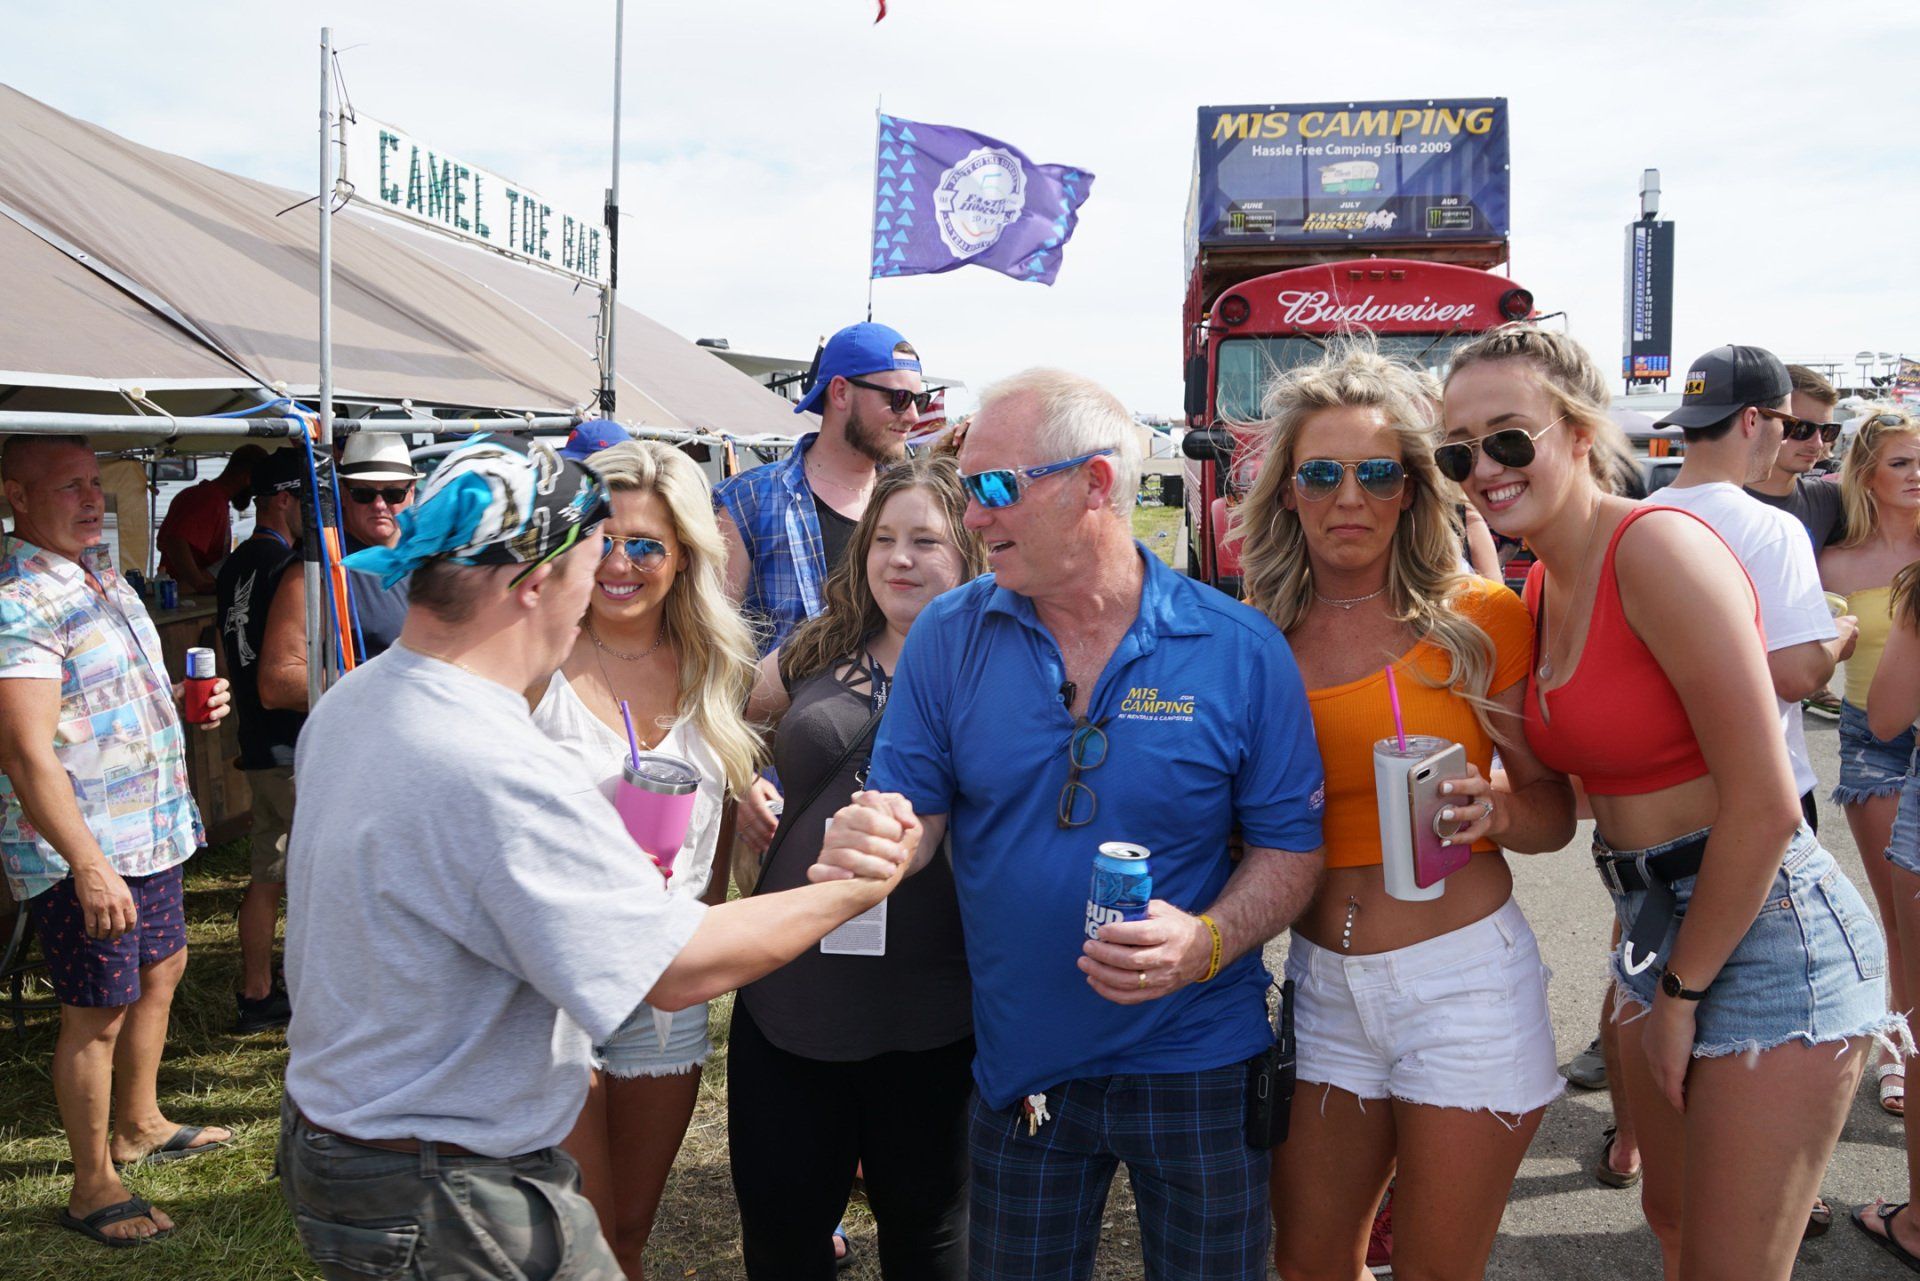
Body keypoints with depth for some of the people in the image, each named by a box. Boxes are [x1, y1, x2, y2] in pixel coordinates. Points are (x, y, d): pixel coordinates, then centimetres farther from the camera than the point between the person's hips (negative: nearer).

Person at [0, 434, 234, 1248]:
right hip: (86, 851, -9)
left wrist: (187, 702, 6)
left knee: (161, 969, 22)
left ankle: (139, 1126, 41)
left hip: (150, 833, 10)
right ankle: (92, 1189, 15)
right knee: (96, 1012, 1)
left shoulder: (97, 572, 11)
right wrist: (88, 865, -29)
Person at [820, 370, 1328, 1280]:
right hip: (1018, 1070, 2)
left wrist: (1207, 942, -23)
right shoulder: (948, 637, -4)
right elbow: (910, 812, -3)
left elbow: (1291, 845, -5)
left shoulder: (1241, 651, -10)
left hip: (1198, 1065, -1)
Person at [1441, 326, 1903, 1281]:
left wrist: (1682, 990, -12)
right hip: (1655, 922, 9)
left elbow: (1763, 804, -21)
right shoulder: (1543, 587, 6)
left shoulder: (1659, 548, -20)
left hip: (1761, 932, -8)